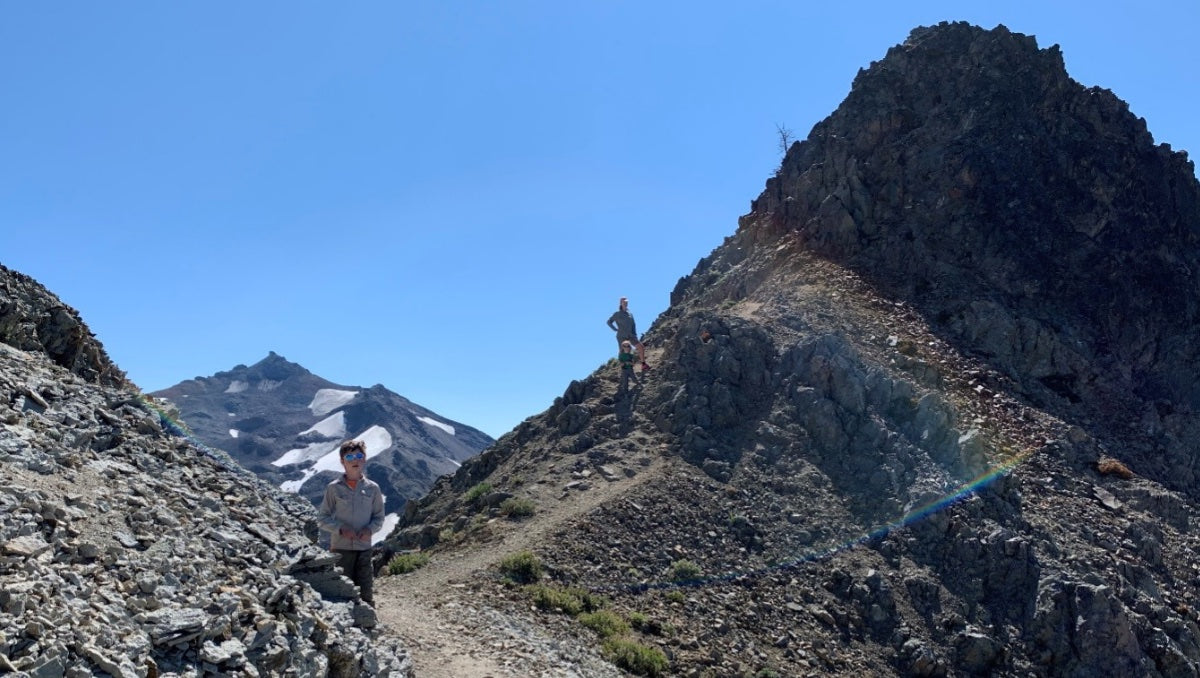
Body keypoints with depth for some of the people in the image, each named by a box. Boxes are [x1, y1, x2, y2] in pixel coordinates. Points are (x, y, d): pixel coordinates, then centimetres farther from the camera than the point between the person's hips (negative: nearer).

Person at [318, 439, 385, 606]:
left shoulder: (373, 488, 4)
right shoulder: (333, 488, -1)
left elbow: (379, 517, 9)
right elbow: (323, 517, 1)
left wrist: (370, 529, -11)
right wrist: (340, 529, -15)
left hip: (364, 547, 1)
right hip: (340, 548, -1)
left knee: (366, 593, 3)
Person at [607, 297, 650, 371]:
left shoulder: (630, 314, 12)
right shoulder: (617, 314, 0)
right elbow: (609, 322, 5)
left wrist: (635, 335, 9)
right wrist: (615, 329, -4)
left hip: (630, 336, 3)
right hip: (622, 336, -3)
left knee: (641, 347, -15)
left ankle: (643, 365, -12)